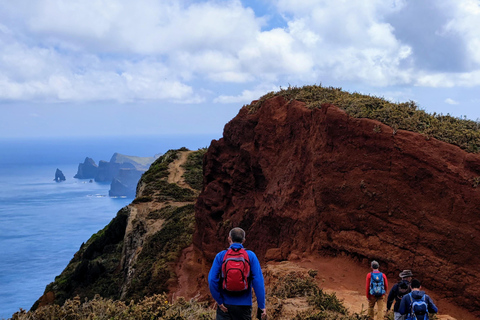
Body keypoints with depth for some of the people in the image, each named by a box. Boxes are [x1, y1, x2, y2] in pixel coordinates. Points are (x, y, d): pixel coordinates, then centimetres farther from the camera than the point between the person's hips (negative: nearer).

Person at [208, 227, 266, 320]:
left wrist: (219, 301, -5)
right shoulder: (251, 256, -3)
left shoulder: (220, 256, -2)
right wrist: (262, 306, -7)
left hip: (225, 305, 0)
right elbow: (258, 282, -9)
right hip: (244, 305, 0)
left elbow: (212, 280, -10)